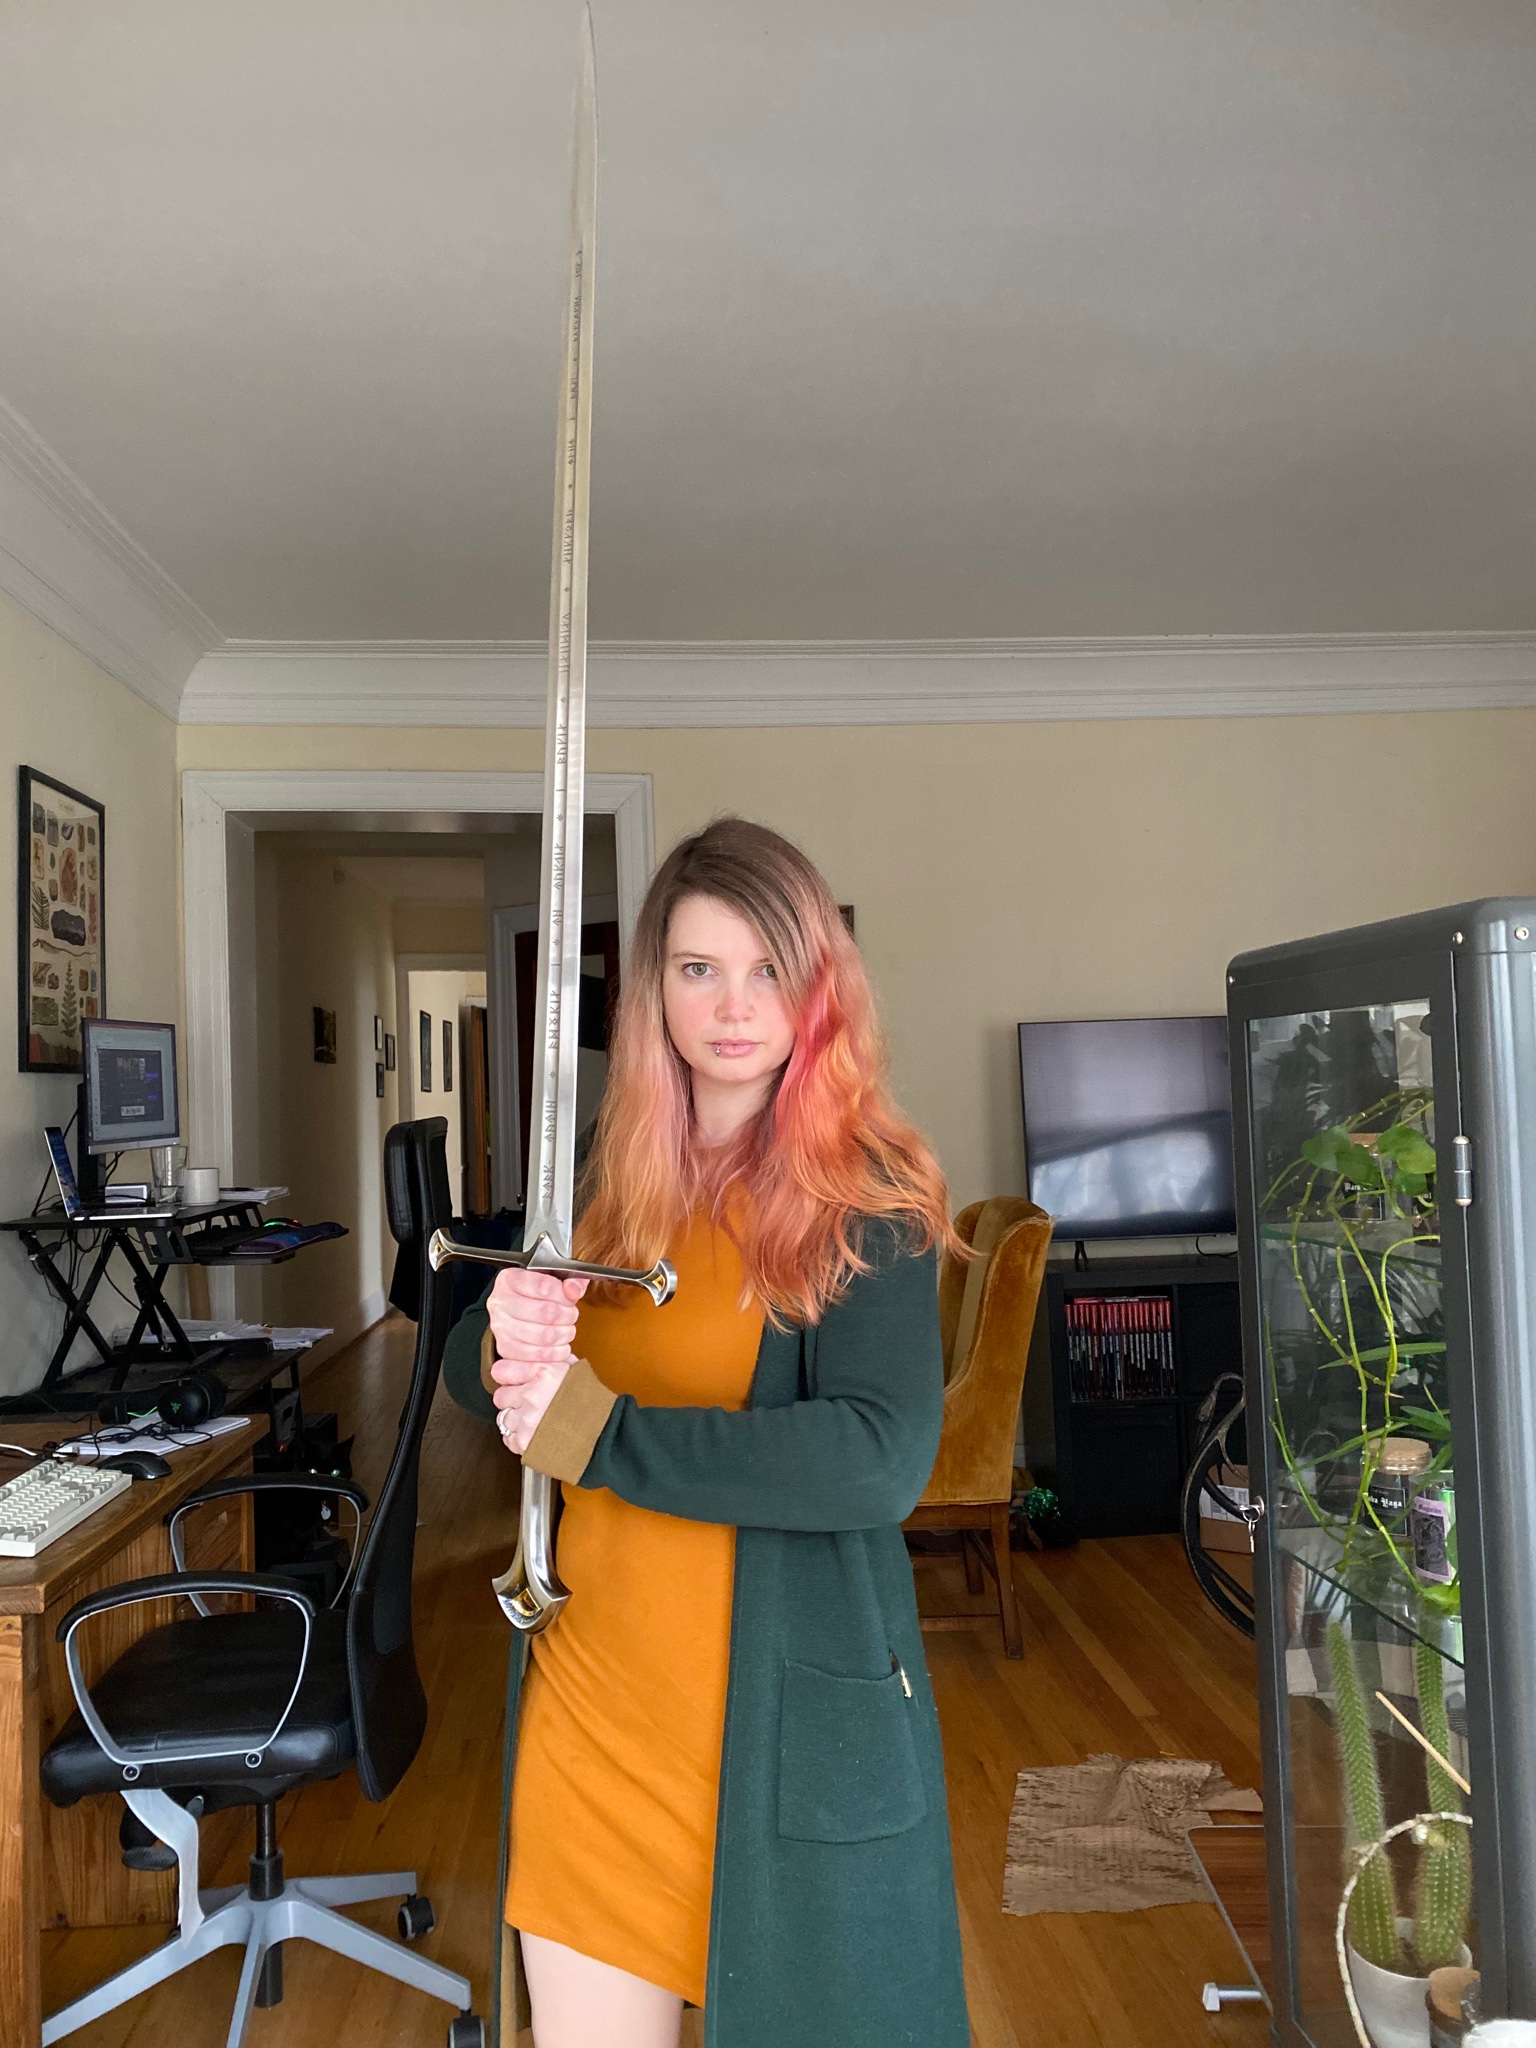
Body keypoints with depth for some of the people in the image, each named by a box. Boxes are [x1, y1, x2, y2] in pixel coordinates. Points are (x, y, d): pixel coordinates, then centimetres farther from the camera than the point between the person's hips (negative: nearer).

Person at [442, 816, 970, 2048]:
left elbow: (883, 1461, -24)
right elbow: (477, 1368, 11)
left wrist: (595, 1432, -22)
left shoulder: (868, 1198, -12)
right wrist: (505, 1339, -13)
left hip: (789, 1707, -4)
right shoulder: (604, 1177, 3)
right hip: (590, 1688, 4)